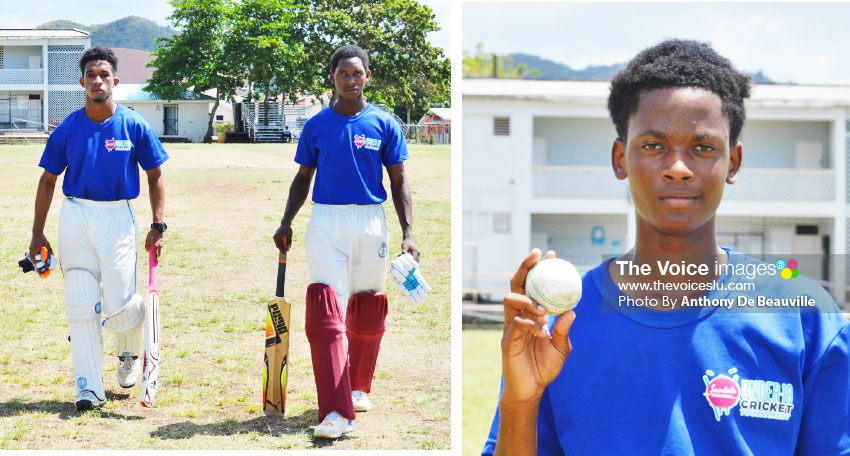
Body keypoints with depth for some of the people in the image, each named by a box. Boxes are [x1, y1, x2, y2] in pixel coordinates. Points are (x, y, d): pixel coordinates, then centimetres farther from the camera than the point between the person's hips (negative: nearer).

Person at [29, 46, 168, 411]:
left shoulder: (134, 126, -1)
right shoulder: (68, 128, 3)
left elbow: (154, 177, 5)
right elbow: (48, 179, 9)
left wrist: (158, 227, -3)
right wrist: (38, 233, 5)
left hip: (118, 217, -1)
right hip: (75, 217, 2)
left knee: (118, 304, -8)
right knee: (81, 305, -1)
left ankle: (130, 351, 27)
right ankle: (89, 387, 6)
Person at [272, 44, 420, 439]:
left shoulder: (384, 125, 2)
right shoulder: (316, 125, 5)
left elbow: (399, 182, 4)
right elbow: (303, 178, 13)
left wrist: (408, 234, -4)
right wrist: (286, 222, 2)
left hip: (371, 221, 0)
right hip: (325, 221, 0)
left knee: (367, 311, 9)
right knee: (325, 310, -12)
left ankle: (359, 387, 34)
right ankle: (336, 411, -17)